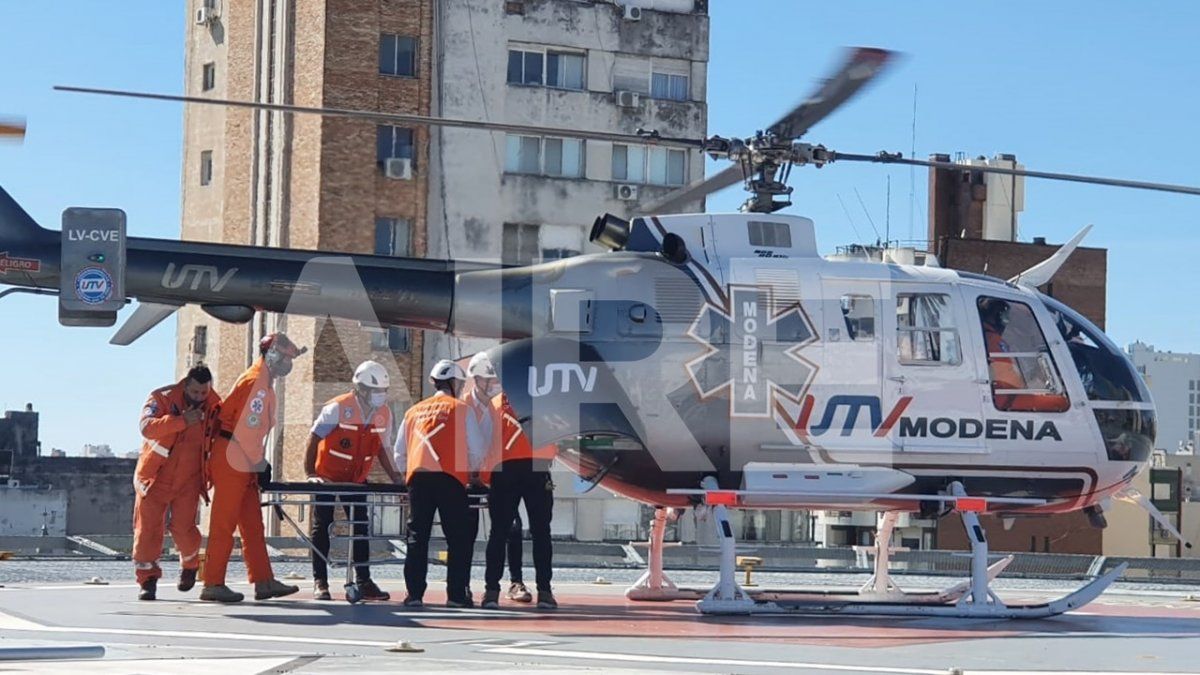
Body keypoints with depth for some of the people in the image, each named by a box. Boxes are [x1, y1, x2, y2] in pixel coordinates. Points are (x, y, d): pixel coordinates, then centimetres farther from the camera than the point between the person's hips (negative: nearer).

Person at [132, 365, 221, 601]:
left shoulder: (214, 407, 0)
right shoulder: (162, 398, -11)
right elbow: (147, 427, -27)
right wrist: (182, 421, -34)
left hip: (188, 480, 1)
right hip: (155, 476, -1)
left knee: (183, 527, -7)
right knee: (148, 528, -3)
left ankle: (190, 565, 23)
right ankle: (147, 580, 9)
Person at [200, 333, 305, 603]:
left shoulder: (264, 383, 19)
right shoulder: (255, 382, -13)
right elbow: (246, 427, -19)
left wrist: (260, 463, 14)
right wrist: (260, 464, -13)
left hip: (243, 463, 10)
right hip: (231, 459, -10)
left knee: (253, 525, 9)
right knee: (224, 524, -7)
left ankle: (264, 581, 10)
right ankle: (213, 584, -5)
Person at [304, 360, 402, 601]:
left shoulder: (384, 414, -3)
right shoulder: (337, 408, -19)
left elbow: (382, 448, 8)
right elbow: (314, 439, -15)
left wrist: (393, 476, -3)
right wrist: (310, 474, -20)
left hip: (357, 479, 5)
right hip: (327, 477, -5)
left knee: (361, 528, 3)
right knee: (321, 528, -1)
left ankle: (363, 581, 8)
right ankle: (320, 582, 3)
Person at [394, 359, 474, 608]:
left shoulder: (414, 411, 18)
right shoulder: (460, 409, 5)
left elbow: (399, 452, 22)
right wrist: (472, 475, 17)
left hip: (417, 477, 4)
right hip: (449, 478, -4)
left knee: (417, 536, 5)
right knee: (459, 538, 1)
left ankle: (414, 594, 1)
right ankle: (456, 594, -2)